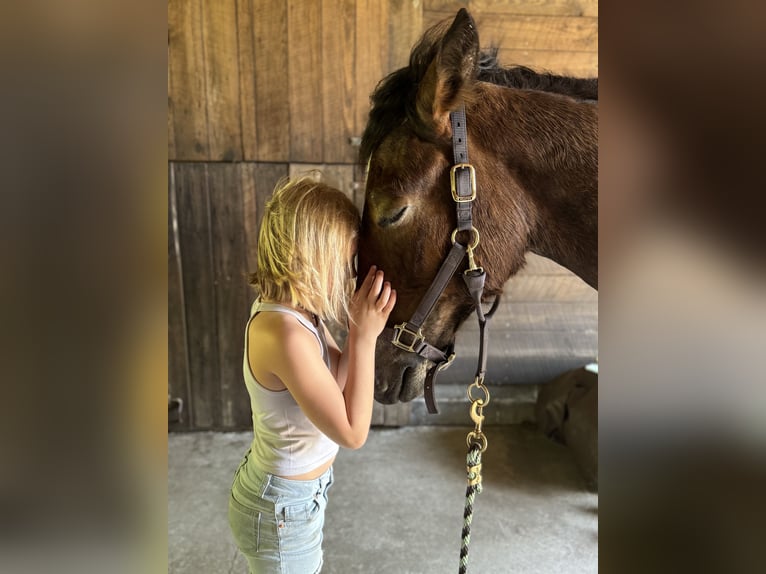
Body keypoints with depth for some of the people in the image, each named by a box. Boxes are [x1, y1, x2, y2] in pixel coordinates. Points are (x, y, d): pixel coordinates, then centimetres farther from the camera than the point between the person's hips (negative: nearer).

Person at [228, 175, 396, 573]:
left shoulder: (292, 311, -7)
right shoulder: (285, 333, -35)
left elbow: (338, 381, 1)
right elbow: (352, 432, -28)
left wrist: (358, 327, -13)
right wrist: (366, 335, -27)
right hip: (282, 510, -8)